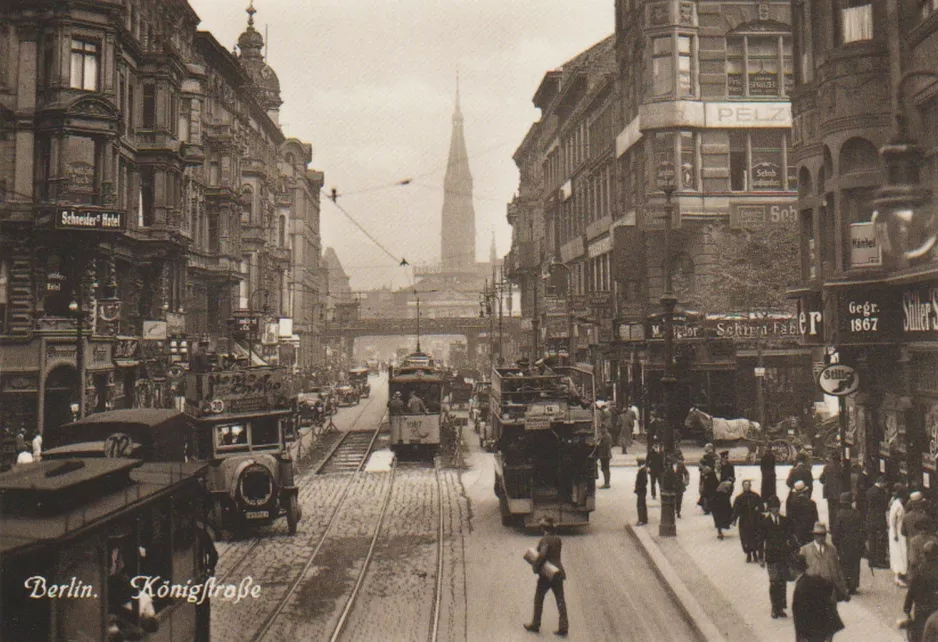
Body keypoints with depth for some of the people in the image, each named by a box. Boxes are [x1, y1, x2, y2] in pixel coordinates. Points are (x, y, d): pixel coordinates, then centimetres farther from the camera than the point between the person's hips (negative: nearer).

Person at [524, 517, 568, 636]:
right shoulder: (558, 539, 8)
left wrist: (535, 566, -17)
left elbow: (542, 554, -29)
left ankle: (535, 624, 19)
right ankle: (563, 626, 1)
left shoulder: (545, 540, -15)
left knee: (538, 599, 10)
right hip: (558, 572, 6)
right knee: (560, 600, 5)